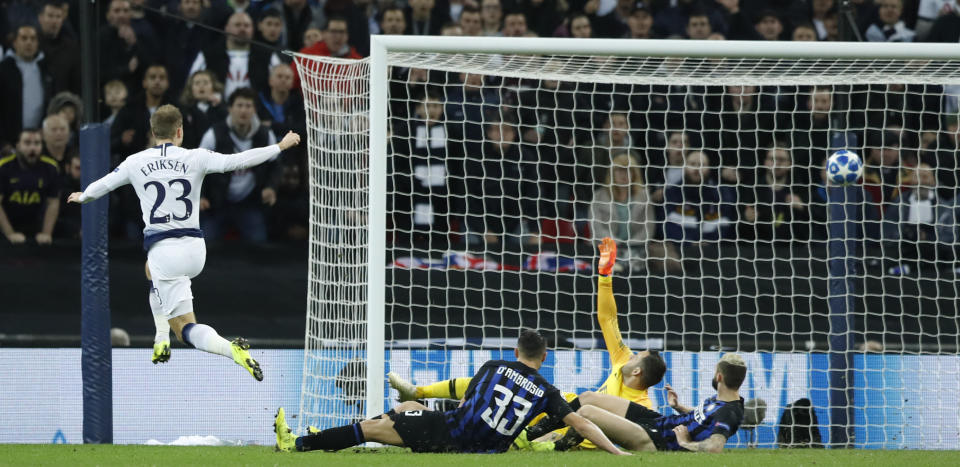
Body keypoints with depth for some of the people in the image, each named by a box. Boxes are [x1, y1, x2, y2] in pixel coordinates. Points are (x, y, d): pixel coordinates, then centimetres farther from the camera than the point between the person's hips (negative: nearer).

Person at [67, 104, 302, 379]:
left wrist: (83, 197, 42)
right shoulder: (195, 158, 0)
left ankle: (232, 349, -34)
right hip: (195, 250, 3)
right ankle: (161, 342, 30)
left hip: (163, 251, -3)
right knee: (154, 271, 38)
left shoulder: (136, 163, 3)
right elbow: (235, 161, -8)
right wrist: (281, 147, 3)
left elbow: (103, 184, 19)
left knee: (186, 330, -4)